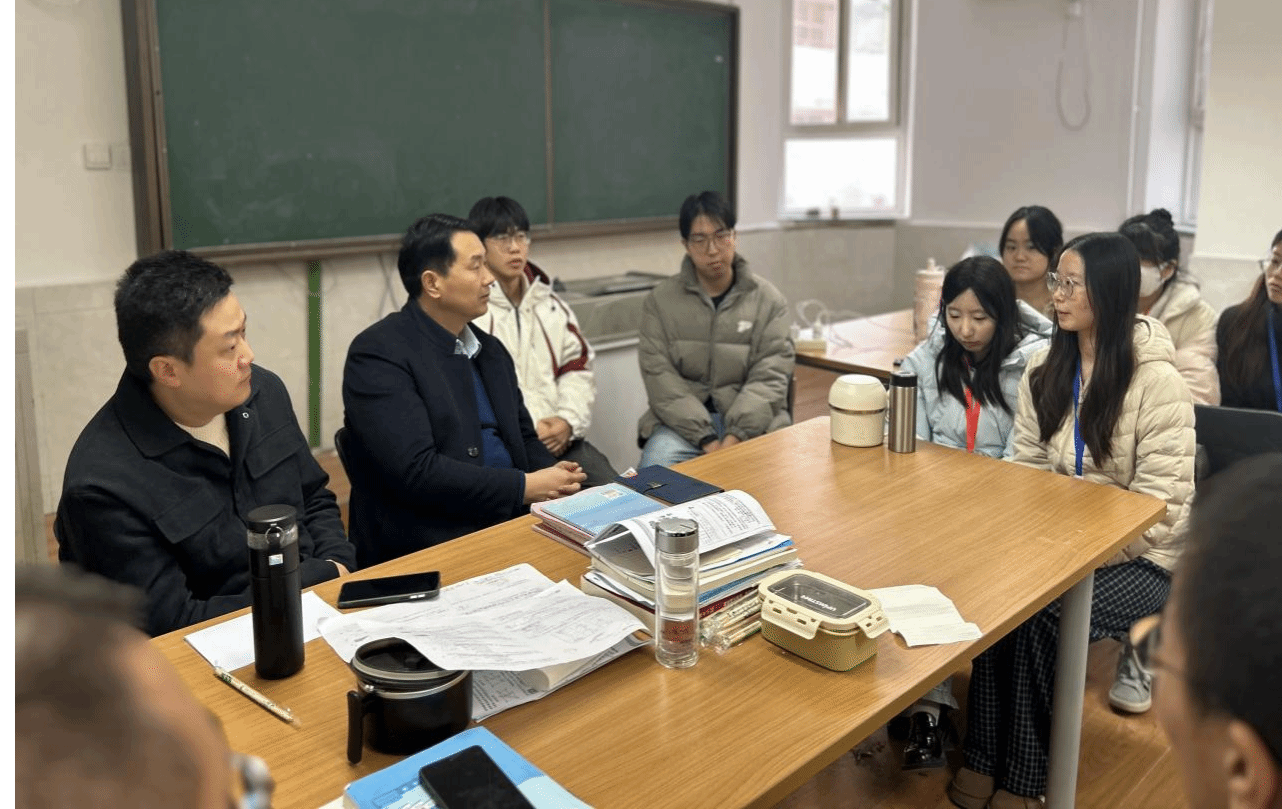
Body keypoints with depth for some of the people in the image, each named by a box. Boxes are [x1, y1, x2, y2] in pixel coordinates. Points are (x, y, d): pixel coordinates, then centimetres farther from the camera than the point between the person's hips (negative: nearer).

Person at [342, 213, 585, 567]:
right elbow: (415, 471, -19)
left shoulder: (491, 349, 14)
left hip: (511, 520, 7)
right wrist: (525, 487, -16)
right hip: (427, 546, -7)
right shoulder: (377, 354, -10)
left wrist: (552, 476, -4)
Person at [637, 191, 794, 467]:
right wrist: (707, 441, -17)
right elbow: (660, 377, -4)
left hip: (751, 421, 0)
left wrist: (735, 437, -18)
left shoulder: (768, 299, 6)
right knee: (656, 462, -29)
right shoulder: (660, 300, 6)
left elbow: (769, 378, -2)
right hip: (683, 421, 0)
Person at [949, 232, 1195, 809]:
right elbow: (1026, 470, 6)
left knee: (1041, 614, -29)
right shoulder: (1046, 368, 5)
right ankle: (983, 756, -14)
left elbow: (1160, 505, -17)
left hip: (1135, 557, -4)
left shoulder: (1157, 381, -13)